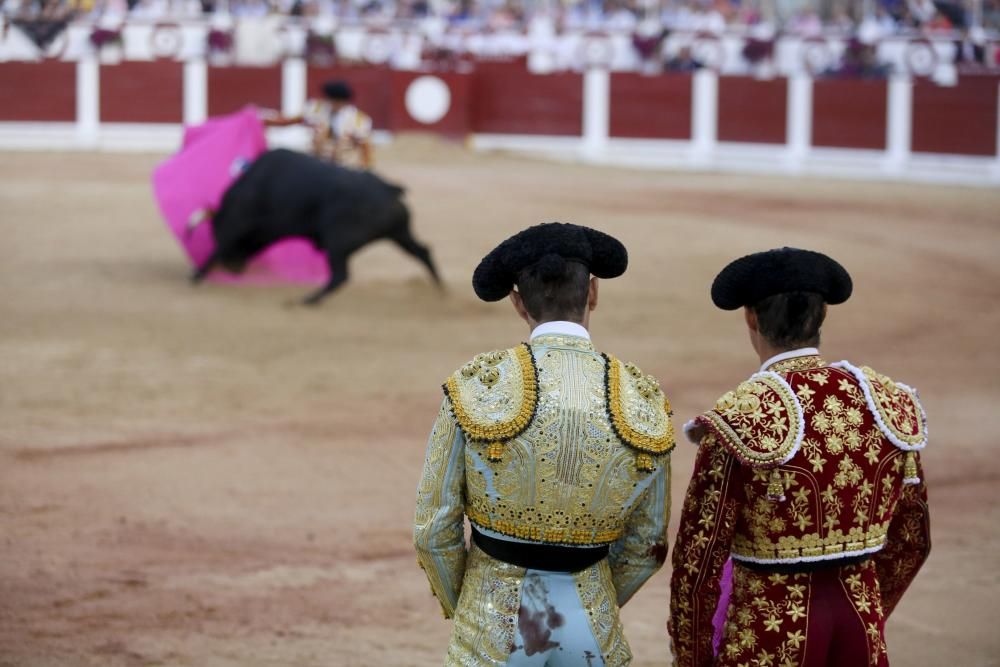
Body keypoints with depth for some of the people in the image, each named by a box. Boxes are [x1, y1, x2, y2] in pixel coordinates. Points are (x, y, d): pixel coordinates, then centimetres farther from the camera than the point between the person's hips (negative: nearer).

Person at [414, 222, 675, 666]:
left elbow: (435, 529, -7)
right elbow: (645, 544, 4)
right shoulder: (643, 404, -5)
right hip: (591, 628, 2)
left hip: (495, 627, -2)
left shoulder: (476, 389, -12)